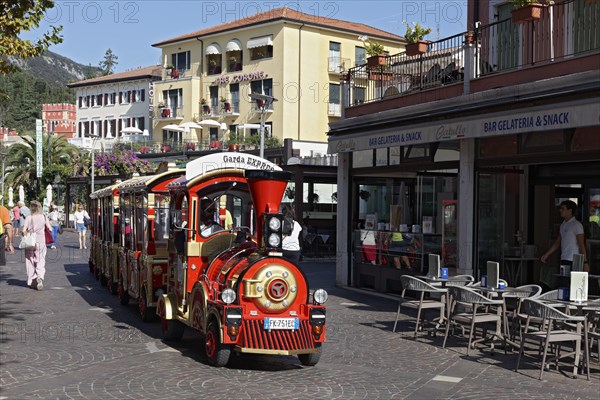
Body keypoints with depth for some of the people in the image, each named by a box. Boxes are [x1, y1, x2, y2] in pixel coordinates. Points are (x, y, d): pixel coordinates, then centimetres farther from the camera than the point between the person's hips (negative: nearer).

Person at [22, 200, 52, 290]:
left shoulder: (28, 218, -6)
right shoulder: (43, 217, -3)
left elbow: (23, 230, -12)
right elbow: (49, 229, -1)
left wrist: (25, 235, 8)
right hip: (41, 242, 0)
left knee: (30, 262, 11)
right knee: (40, 261, 4)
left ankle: (31, 281, 16)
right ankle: (40, 277, -21)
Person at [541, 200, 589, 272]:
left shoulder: (577, 225, -7)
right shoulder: (563, 225, 17)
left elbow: (581, 245, -10)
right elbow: (557, 243, 21)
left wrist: (585, 263, -14)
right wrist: (546, 255, 18)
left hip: (573, 261, -7)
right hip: (563, 260, 7)